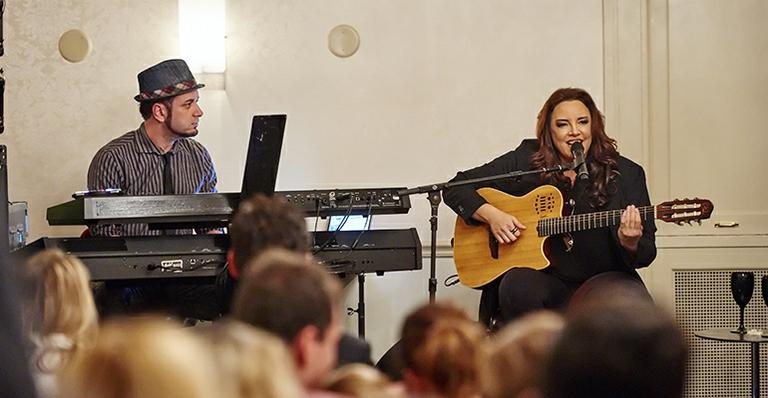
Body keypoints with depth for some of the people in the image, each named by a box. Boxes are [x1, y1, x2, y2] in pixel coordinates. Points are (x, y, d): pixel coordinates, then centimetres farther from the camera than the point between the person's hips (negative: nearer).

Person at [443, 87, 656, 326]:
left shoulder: (627, 174, 3)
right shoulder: (524, 161, 4)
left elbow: (645, 255, 0)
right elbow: (456, 187, 7)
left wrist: (629, 243, -24)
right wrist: (491, 215, -10)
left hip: (601, 277, 0)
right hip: (544, 277, 0)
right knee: (518, 288, -34)